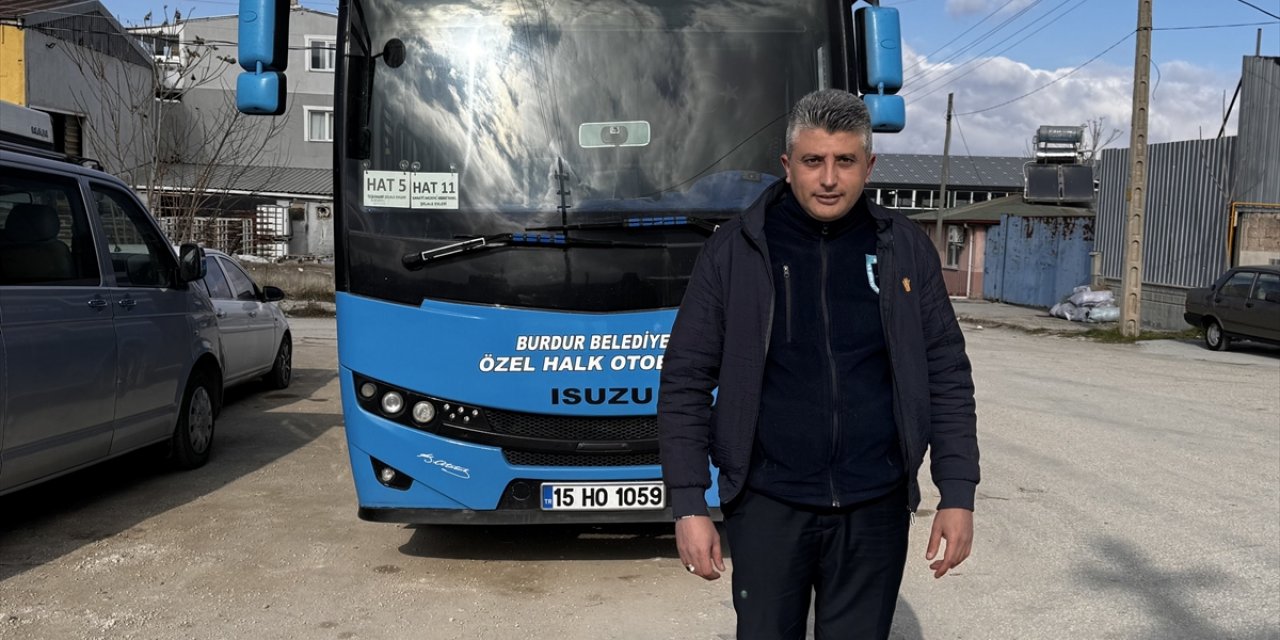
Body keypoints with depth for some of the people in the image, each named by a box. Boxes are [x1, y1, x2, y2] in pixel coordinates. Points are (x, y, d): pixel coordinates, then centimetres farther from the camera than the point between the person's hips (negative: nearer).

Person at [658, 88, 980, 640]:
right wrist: (689, 505, -7)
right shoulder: (734, 250, -4)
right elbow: (686, 381, -3)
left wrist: (957, 495, 0)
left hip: (875, 510, 2)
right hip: (768, 506, -1)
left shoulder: (905, 250, 1)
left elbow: (947, 377, 5)